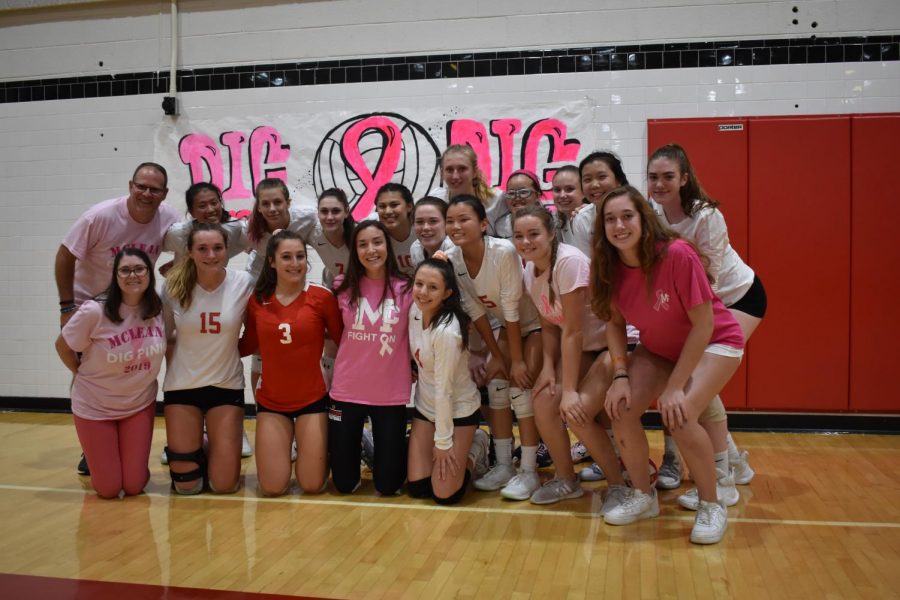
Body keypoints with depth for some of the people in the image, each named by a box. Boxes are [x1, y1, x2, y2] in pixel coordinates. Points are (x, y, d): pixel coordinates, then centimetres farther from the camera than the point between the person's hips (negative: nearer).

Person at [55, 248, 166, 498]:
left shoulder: (160, 309, -12)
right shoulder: (94, 312, -22)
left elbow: (169, 343, 8)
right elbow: (63, 346, -5)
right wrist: (83, 375, 6)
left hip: (140, 404, 2)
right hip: (94, 406, -2)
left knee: (134, 487, 1)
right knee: (108, 489, 2)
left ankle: (132, 457, 34)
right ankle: (94, 460, 34)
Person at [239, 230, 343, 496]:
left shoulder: (322, 297, -11)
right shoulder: (257, 300, -2)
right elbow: (247, 345, 7)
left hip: (312, 399, -2)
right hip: (271, 401, 2)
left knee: (312, 486, 1)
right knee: (272, 488, 0)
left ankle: (322, 445, 33)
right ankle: (283, 450, 32)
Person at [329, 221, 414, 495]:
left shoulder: (407, 288, -8)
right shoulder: (344, 287, -3)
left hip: (391, 394, -1)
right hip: (347, 391, 1)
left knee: (388, 485, 8)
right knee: (345, 484, 11)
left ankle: (399, 446, 39)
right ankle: (358, 446, 41)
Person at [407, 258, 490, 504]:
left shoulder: (447, 332, -31)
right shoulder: (414, 311, -10)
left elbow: (444, 390, -24)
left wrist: (443, 442, -16)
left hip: (458, 411, -6)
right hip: (426, 407, 6)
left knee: (445, 494, -4)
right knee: (417, 487, 3)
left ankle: (475, 448, 20)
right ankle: (455, 451, 28)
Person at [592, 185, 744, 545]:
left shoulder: (676, 254, -31)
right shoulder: (609, 267, -14)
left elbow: (703, 323, -25)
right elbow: (615, 323, -2)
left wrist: (675, 386, -24)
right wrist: (621, 375, -17)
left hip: (714, 343, -5)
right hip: (658, 347, 5)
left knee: (679, 416, -26)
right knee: (620, 409, -13)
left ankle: (711, 507, -1)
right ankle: (643, 497, 10)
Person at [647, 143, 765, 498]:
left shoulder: (706, 215, -26)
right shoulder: (652, 212, -11)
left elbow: (708, 279, -23)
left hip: (740, 296, -6)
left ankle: (722, 480, -7)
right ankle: (734, 460, 16)